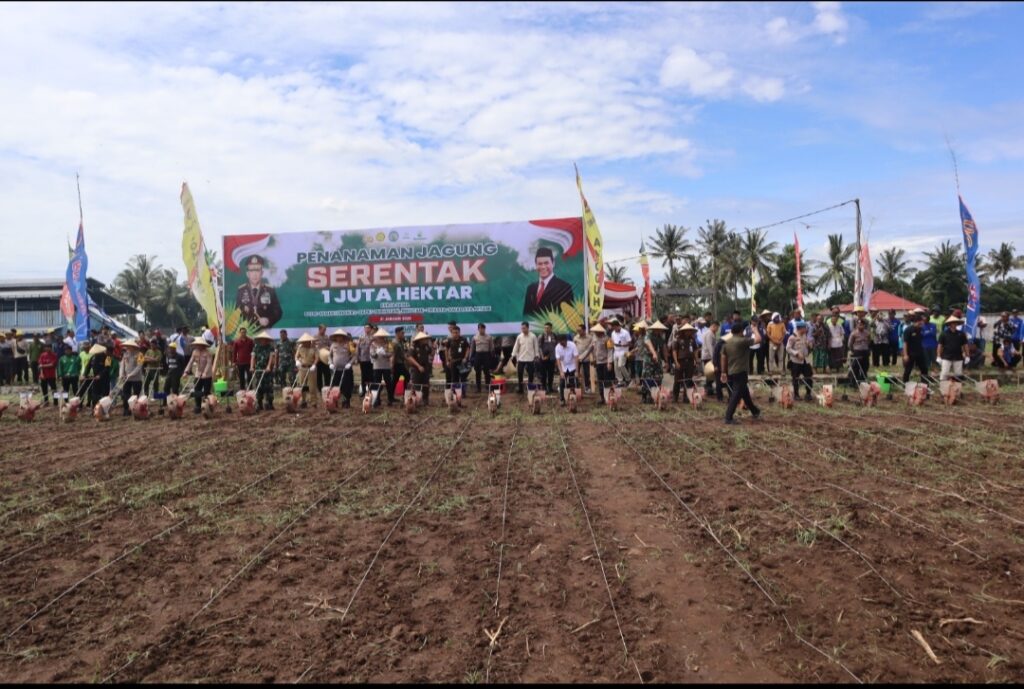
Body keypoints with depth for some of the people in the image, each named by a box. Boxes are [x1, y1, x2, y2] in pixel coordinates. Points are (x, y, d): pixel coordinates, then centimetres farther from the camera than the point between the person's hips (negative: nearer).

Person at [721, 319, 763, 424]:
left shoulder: (727, 343, 10)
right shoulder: (742, 341, -14)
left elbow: (723, 358, 12)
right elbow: (758, 339, -14)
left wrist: (724, 372, 16)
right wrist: (755, 330, 5)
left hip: (731, 372, 9)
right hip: (740, 372, -9)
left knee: (745, 393, 22)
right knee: (736, 395, -7)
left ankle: (755, 411, 38)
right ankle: (728, 418, -11)